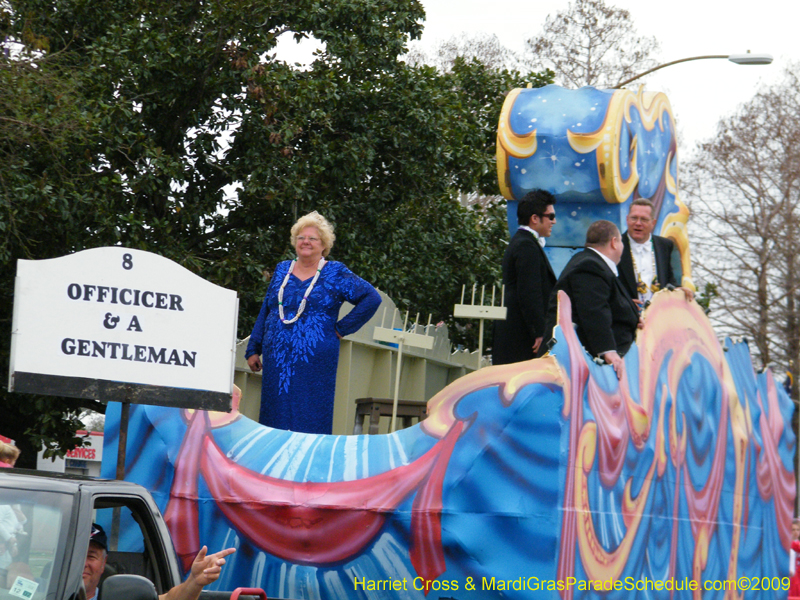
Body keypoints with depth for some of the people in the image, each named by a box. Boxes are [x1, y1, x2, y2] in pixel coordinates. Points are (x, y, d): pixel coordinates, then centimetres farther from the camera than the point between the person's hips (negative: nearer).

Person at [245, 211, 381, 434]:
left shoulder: (335, 273, 2)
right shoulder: (282, 270, 14)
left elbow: (371, 299, -3)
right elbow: (265, 312, 17)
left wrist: (342, 328, -5)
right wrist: (253, 349, 12)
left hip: (314, 363, -4)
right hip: (277, 361, 4)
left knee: (310, 423, -5)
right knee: (275, 416, 3)